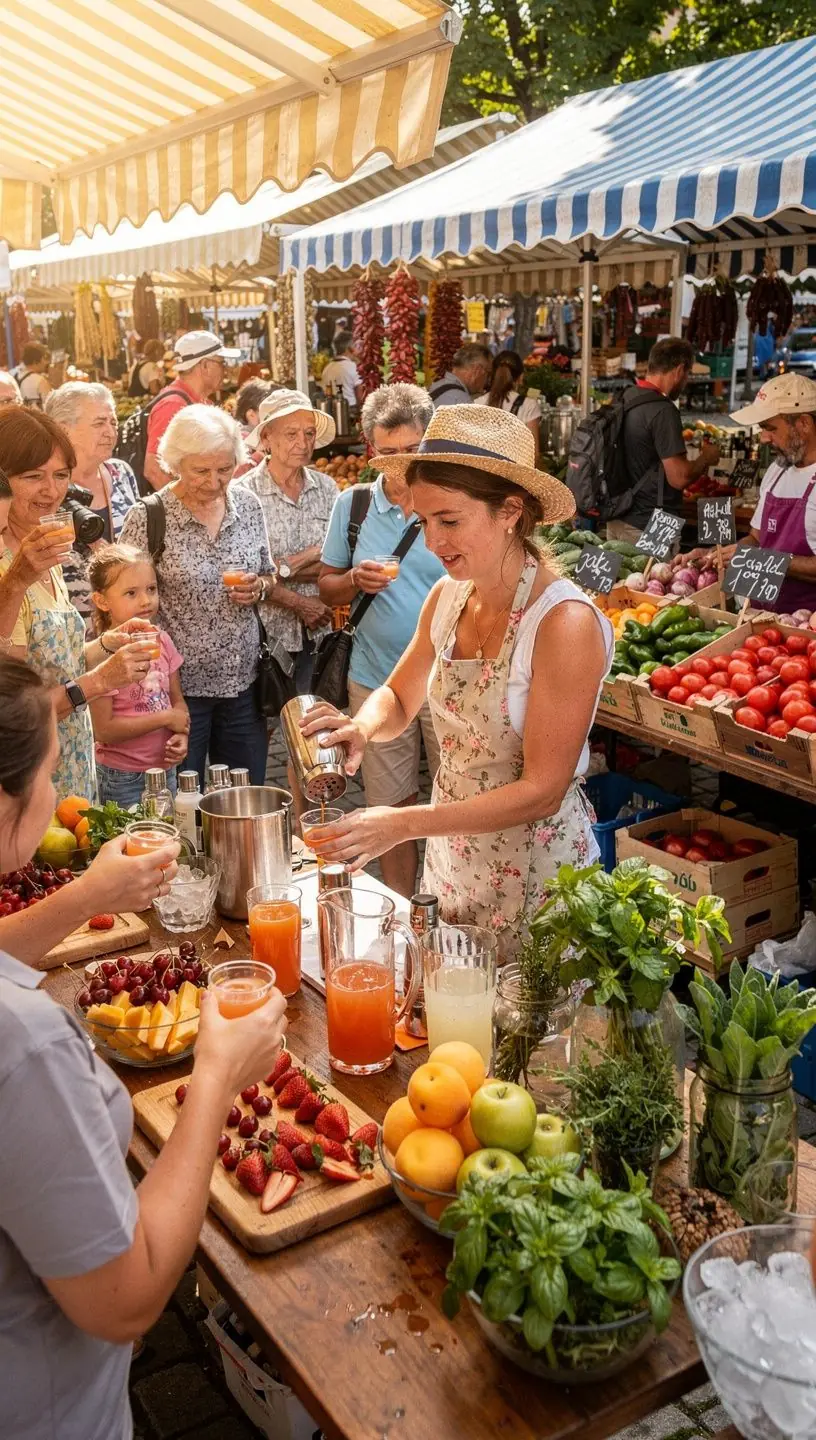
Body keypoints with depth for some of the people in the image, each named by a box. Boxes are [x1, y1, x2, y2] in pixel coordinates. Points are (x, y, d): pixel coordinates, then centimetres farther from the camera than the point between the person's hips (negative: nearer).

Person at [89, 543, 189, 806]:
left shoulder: (161, 641, 2)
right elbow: (104, 730, -19)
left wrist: (182, 735, -10)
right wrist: (166, 718, -16)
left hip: (166, 769, 6)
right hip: (124, 780, -6)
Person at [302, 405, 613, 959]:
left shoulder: (565, 621, -24)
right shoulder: (448, 598, -4)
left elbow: (542, 791, -23)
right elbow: (398, 699, 11)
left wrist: (406, 824, -27)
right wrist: (363, 727, -13)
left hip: (534, 875, -6)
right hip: (451, 858, 6)